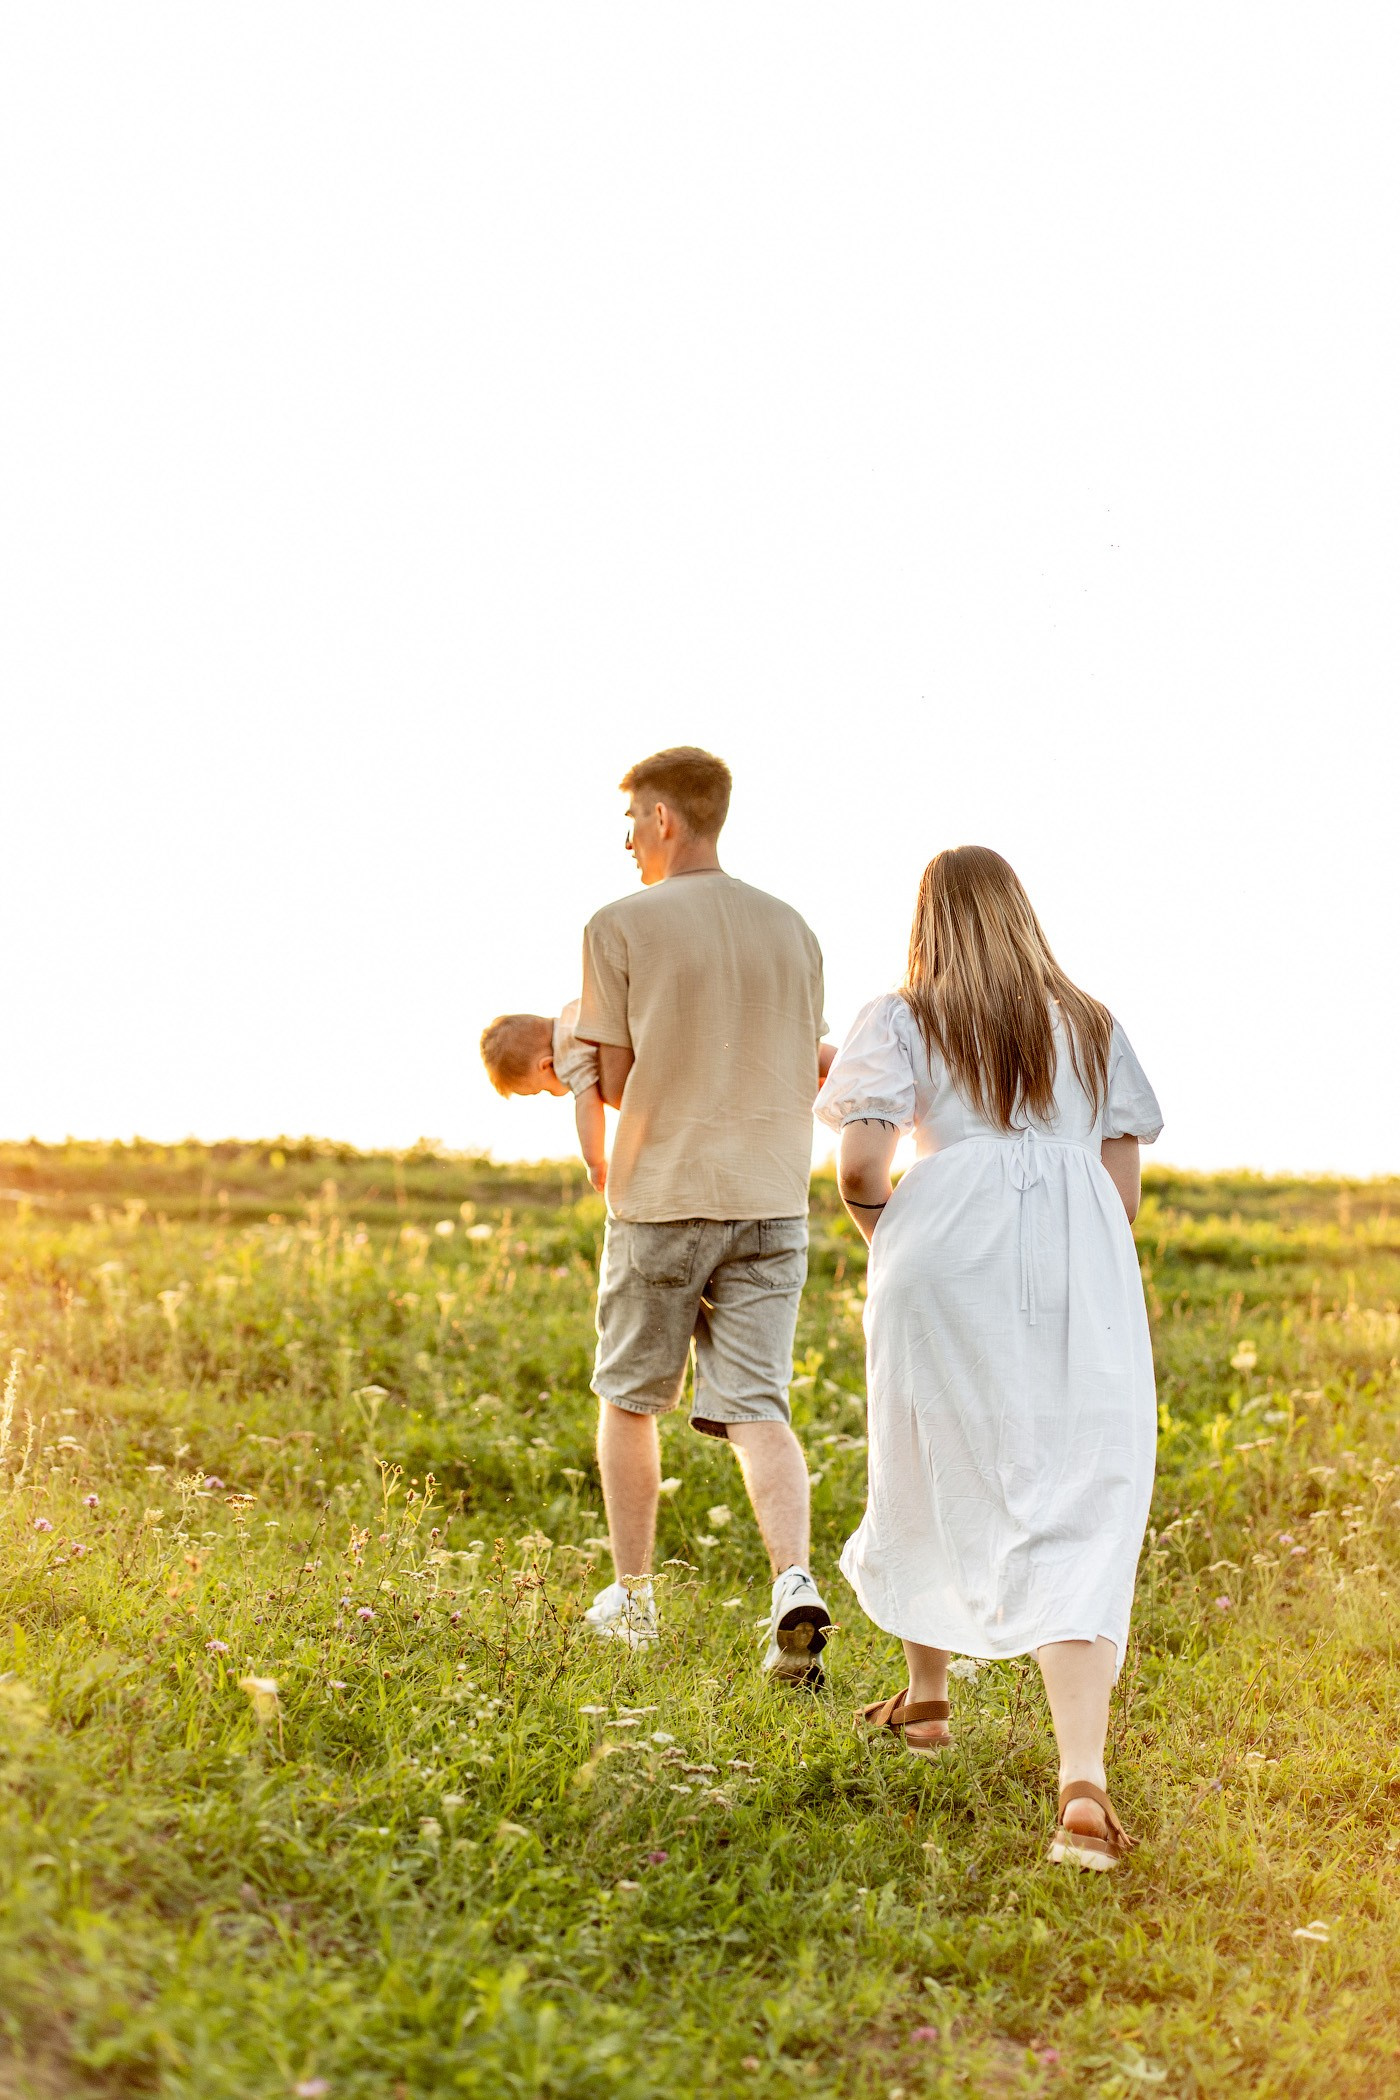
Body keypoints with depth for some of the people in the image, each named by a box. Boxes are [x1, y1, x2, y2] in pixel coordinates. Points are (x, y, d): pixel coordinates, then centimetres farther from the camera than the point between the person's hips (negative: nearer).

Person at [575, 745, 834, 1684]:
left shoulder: (621, 927, -6)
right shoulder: (791, 929, 8)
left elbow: (611, 1081, -5)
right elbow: (815, 1076, 12)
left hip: (660, 1197, -3)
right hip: (771, 1200, 3)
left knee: (629, 1398, 14)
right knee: (755, 1407, 1)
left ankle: (632, 1598, 23)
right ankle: (794, 1581, -21)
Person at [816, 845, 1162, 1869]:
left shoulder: (904, 1022, 6)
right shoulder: (1094, 1027, 16)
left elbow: (859, 1166, -6)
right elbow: (1124, 1190, 13)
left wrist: (880, 1220, 15)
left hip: (948, 1261, -1)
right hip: (1082, 1281, 2)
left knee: (930, 1477, 21)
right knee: (1077, 1515, -6)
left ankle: (927, 1698, 40)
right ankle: (1083, 1775, -22)